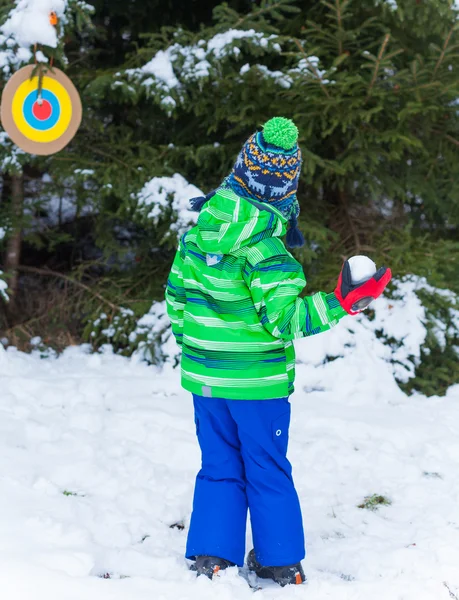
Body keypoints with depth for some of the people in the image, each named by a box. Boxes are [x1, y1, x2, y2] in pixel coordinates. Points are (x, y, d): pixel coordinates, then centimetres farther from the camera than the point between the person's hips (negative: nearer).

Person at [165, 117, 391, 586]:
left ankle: (211, 555, 13)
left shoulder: (201, 228, -2)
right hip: (258, 380, -4)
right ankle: (280, 563, 20)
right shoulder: (265, 247, -21)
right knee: (268, 472, 11)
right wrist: (341, 302, -25)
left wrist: (188, 344, 21)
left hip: (203, 374, 5)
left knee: (219, 467, 16)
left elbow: (177, 292, 8)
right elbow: (284, 318, -24)